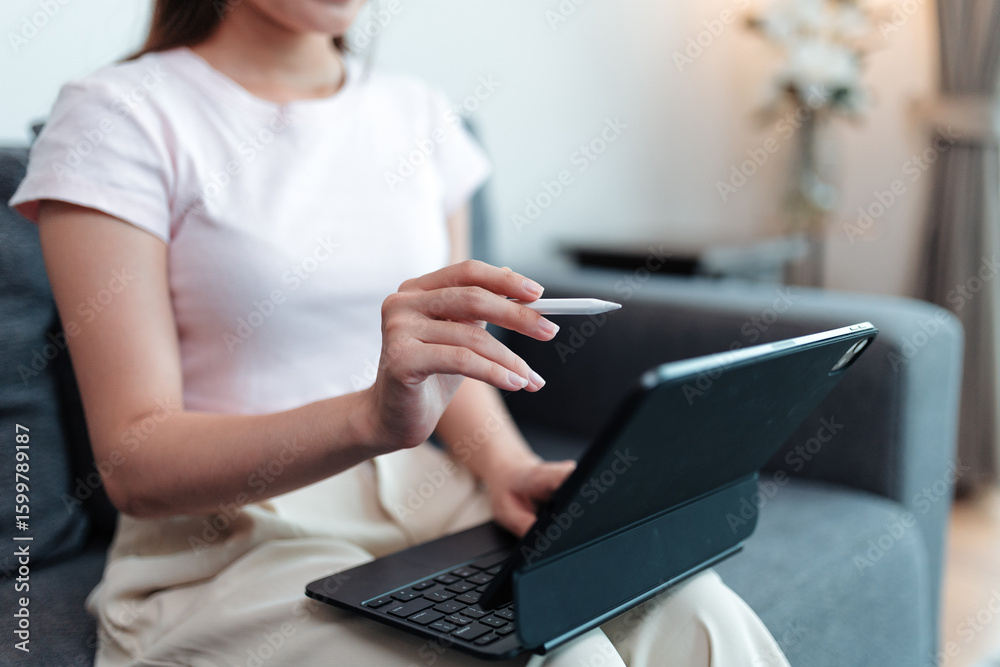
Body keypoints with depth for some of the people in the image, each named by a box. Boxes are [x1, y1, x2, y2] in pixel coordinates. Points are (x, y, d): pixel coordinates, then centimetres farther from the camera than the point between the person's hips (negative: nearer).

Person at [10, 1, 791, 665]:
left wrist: (506, 466, -7)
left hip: (432, 499, 5)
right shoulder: (124, 116, -7)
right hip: (227, 542, -4)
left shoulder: (420, 115, 9)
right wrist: (370, 416, -31)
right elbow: (134, 462, -14)